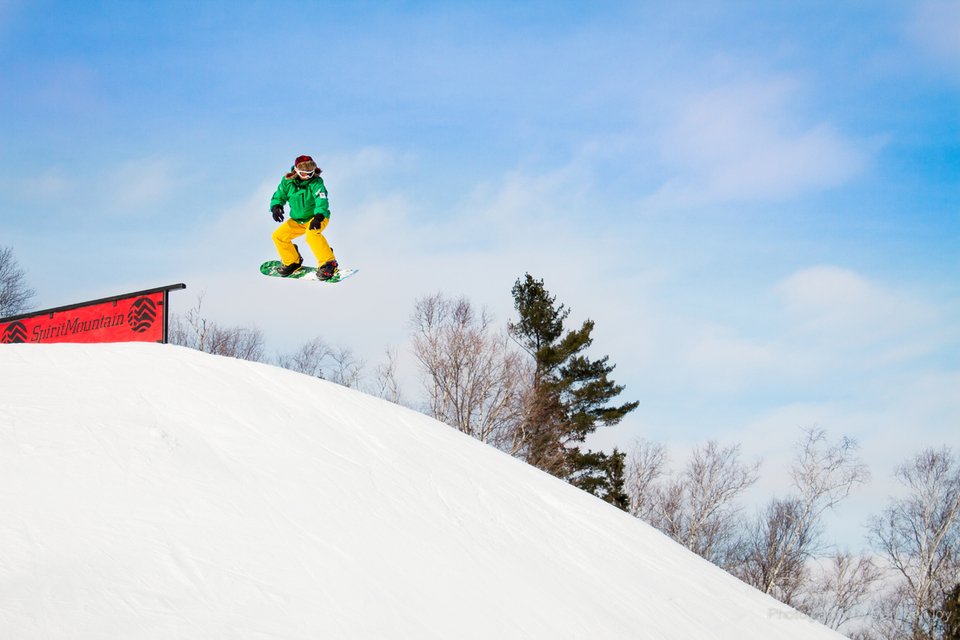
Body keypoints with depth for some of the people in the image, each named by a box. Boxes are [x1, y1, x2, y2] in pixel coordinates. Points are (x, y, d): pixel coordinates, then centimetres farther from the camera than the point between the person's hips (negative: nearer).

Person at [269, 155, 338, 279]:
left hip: (318, 217, -6)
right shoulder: (288, 182, -7)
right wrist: (276, 206, -18)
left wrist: (318, 217, -50)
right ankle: (292, 262, 22)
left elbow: (321, 200, -34)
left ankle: (328, 263, -29)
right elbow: (279, 196, 5)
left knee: (311, 235, -37)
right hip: (297, 220, 6)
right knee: (278, 236, 1)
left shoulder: (316, 183, -22)